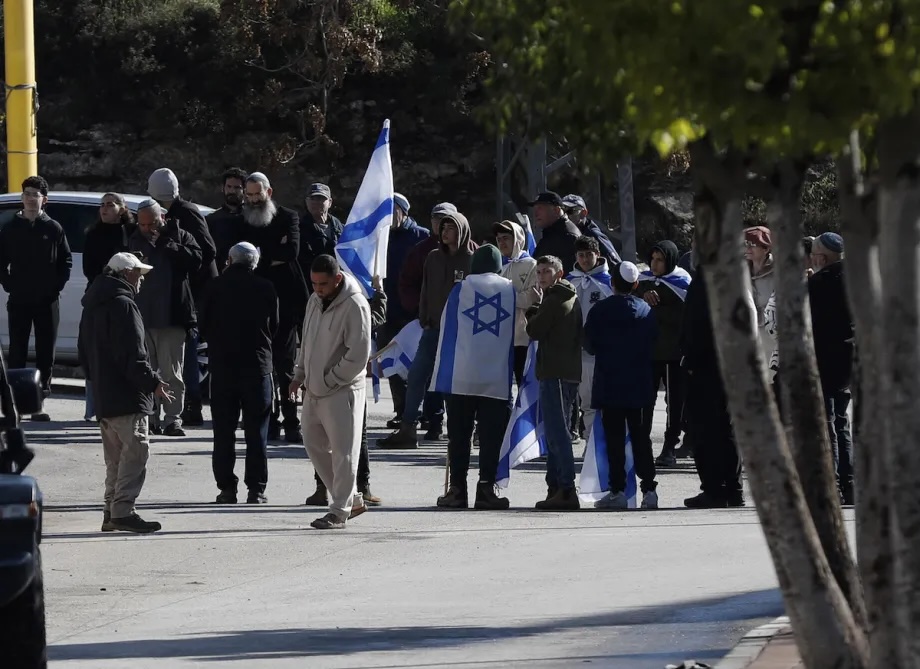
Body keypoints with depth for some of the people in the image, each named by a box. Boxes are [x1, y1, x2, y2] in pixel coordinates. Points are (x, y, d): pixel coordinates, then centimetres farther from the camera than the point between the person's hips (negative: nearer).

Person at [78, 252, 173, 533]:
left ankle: (112, 512, 15)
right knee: (135, 451, -11)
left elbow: (85, 354, 24)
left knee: (116, 457, 14)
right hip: (127, 396, -10)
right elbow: (132, 355, -20)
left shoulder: (93, 306, 18)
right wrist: (153, 382, -16)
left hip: (103, 395, 10)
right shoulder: (122, 305, -14)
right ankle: (122, 510, -17)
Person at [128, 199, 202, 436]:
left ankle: (173, 419, -4)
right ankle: (150, 418, 13)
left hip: (171, 316, -4)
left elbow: (195, 258, -13)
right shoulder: (135, 241, 14)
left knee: (171, 372, -6)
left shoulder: (179, 236, 3)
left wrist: (165, 245, -13)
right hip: (142, 316, 4)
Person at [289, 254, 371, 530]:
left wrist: (327, 381, -15)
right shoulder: (315, 300, 9)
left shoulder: (355, 306, -17)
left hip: (342, 391, -9)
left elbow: (358, 356, -19)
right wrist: (300, 376, 11)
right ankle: (351, 498, 23)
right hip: (314, 389, 9)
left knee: (343, 451, -3)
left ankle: (339, 511, 3)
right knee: (315, 445, 12)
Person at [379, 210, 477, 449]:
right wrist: (424, 320, 3)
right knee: (416, 375, -1)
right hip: (434, 328, 5)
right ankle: (407, 430, 1)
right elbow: (426, 291, 13)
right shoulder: (434, 258, 10)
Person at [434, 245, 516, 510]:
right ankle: (486, 489, -4)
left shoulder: (461, 289, 4)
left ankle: (457, 490, 3)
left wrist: (443, 374, 13)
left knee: (459, 435, 5)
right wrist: (517, 377, 18)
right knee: (491, 436, 2)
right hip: (498, 378, 0)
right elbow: (517, 335, 11)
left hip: (461, 376, 0)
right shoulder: (511, 291, 6)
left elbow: (446, 330, 7)